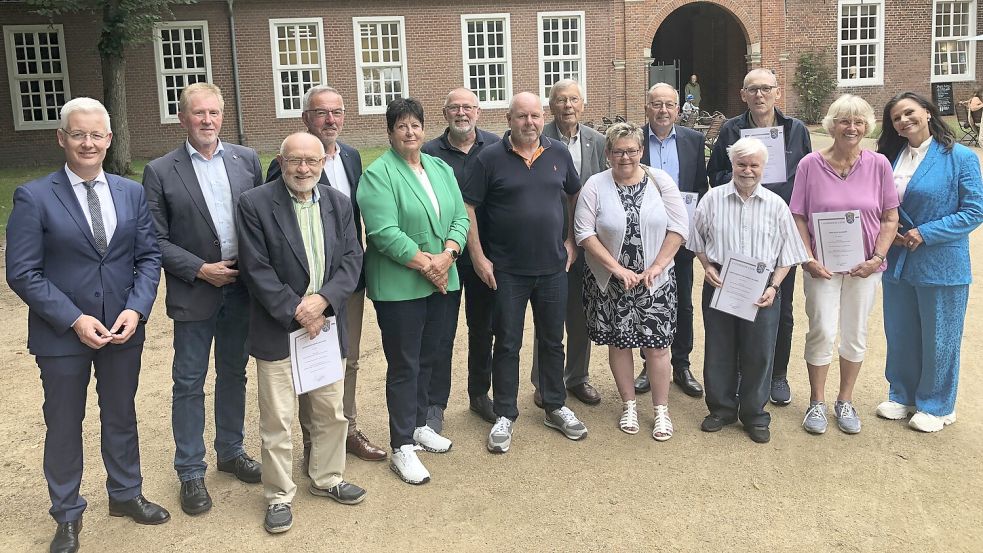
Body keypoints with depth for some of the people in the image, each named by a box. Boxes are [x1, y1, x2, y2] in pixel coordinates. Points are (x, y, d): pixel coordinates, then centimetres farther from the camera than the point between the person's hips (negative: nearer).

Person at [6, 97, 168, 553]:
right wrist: (74, 320, -17)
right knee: (64, 425, 12)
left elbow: (148, 256, 3)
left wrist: (136, 310, -12)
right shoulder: (34, 197, -9)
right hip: (61, 333, -3)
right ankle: (67, 515, 31)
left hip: (123, 329, 3)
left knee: (121, 416, 19)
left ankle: (125, 494, 40)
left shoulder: (131, 193, 3)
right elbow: (22, 272, -11)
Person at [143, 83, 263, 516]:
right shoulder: (160, 172, -5)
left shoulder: (247, 160, 3)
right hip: (194, 294, -3)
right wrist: (199, 269, -14)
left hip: (242, 288, 3)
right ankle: (191, 472, 19)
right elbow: (156, 240, -6)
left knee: (234, 373, 16)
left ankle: (231, 450, 33)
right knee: (189, 383, 6)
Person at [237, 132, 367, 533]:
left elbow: (351, 259, 2)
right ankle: (279, 496, 20)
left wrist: (323, 299, -14)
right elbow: (256, 270, -12)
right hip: (277, 330, -4)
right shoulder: (254, 204, -9)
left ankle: (326, 479, 35)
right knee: (277, 421, 4)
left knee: (331, 411, 15)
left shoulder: (339, 203, 5)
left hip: (326, 324, 4)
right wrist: (295, 312, -16)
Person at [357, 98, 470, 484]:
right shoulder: (378, 174, -10)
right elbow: (384, 232, -18)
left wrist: (446, 256, -12)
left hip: (441, 282, 6)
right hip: (399, 287, -6)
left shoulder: (441, 169, 11)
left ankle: (419, 425, 34)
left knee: (429, 358, 16)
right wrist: (425, 263, -18)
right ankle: (402, 448, 10)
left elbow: (460, 218, 6)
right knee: (404, 365, 0)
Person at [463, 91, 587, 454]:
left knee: (553, 340, 14)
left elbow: (575, 194, 17)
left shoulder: (558, 153, 4)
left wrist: (572, 240, 10)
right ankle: (505, 416, 18)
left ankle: (555, 407, 29)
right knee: (507, 344, 6)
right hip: (507, 271, -3)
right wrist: (478, 257, -9)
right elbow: (468, 207, -6)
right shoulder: (490, 158, -6)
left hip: (553, 268, 3)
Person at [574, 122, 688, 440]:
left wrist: (657, 266, -11)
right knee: (619, 343, 9)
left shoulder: (660, 181, 0)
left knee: (657, 345, 2)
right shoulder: (595, 186, -3)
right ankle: (629, 406, 26)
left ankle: (661, 410, 17)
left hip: (655, 281, 0)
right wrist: (617, 268, -14)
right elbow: (585, 232, -9)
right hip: (610, 282, 0)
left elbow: (679, 226, -3)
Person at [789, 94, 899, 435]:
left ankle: (845, 402, 28)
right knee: (822, 332, -1)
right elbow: (798, 217, -3)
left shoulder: (878, 165, -2)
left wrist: (877, 258, -10)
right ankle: (817, 403, 18)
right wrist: (809, 259, -12)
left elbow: (890, 219, 1)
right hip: (822, 265, -2)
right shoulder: (810, 164, -6)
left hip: (863, 266, 2)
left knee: (856, 334, 11)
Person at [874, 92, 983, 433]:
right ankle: (902, 396, 33)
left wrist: (924, 234, -18)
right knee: (899, 334, 15)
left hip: (941, 266, -5)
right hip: (898, 262, 5)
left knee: (938, 338, 8)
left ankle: (936, 406, 25)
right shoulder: (892, 157, 6)